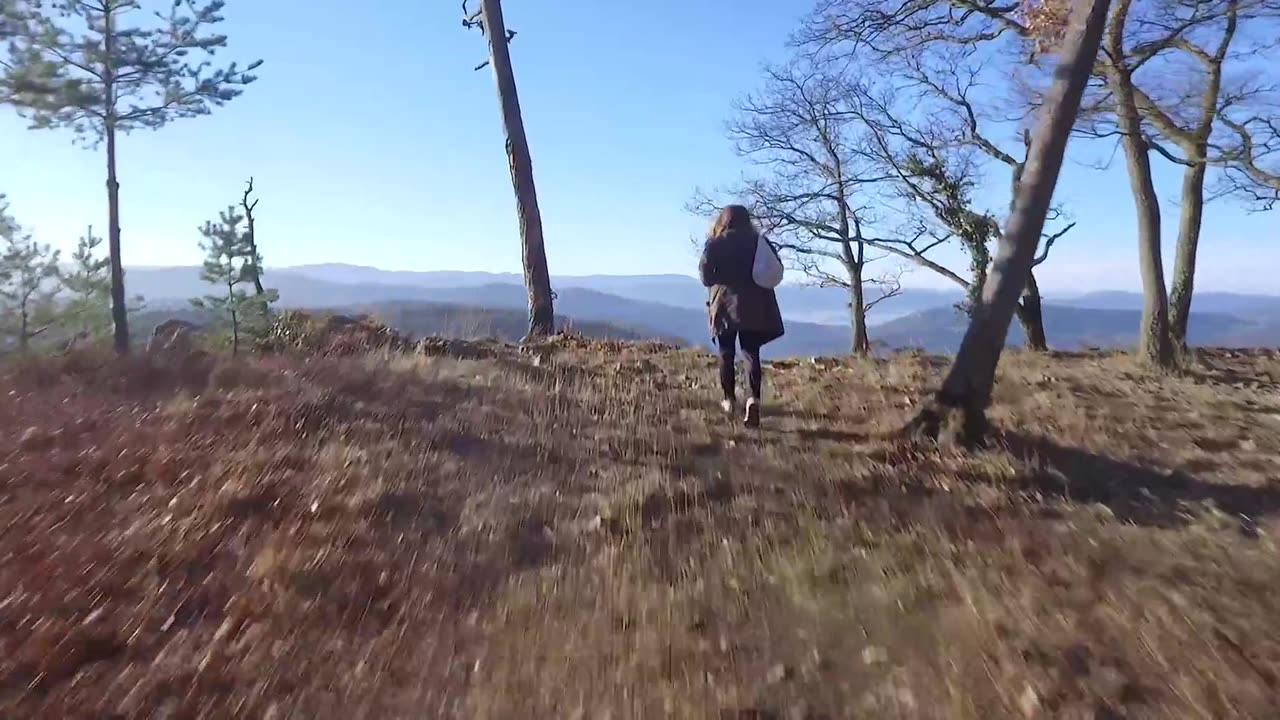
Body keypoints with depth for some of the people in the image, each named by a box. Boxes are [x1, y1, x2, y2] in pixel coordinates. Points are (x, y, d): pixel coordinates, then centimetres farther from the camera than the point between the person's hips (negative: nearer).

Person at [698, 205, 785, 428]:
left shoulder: (715, 244, -2)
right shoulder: (759, 241, 5)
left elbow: (705, 276, -8)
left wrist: (722, 278, 10)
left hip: (725, 304, -1)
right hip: (754, 306, 2)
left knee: (726, 354, 10)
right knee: (751, 353, 3)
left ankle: (730, 400, 17)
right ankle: (755, 398, -15)